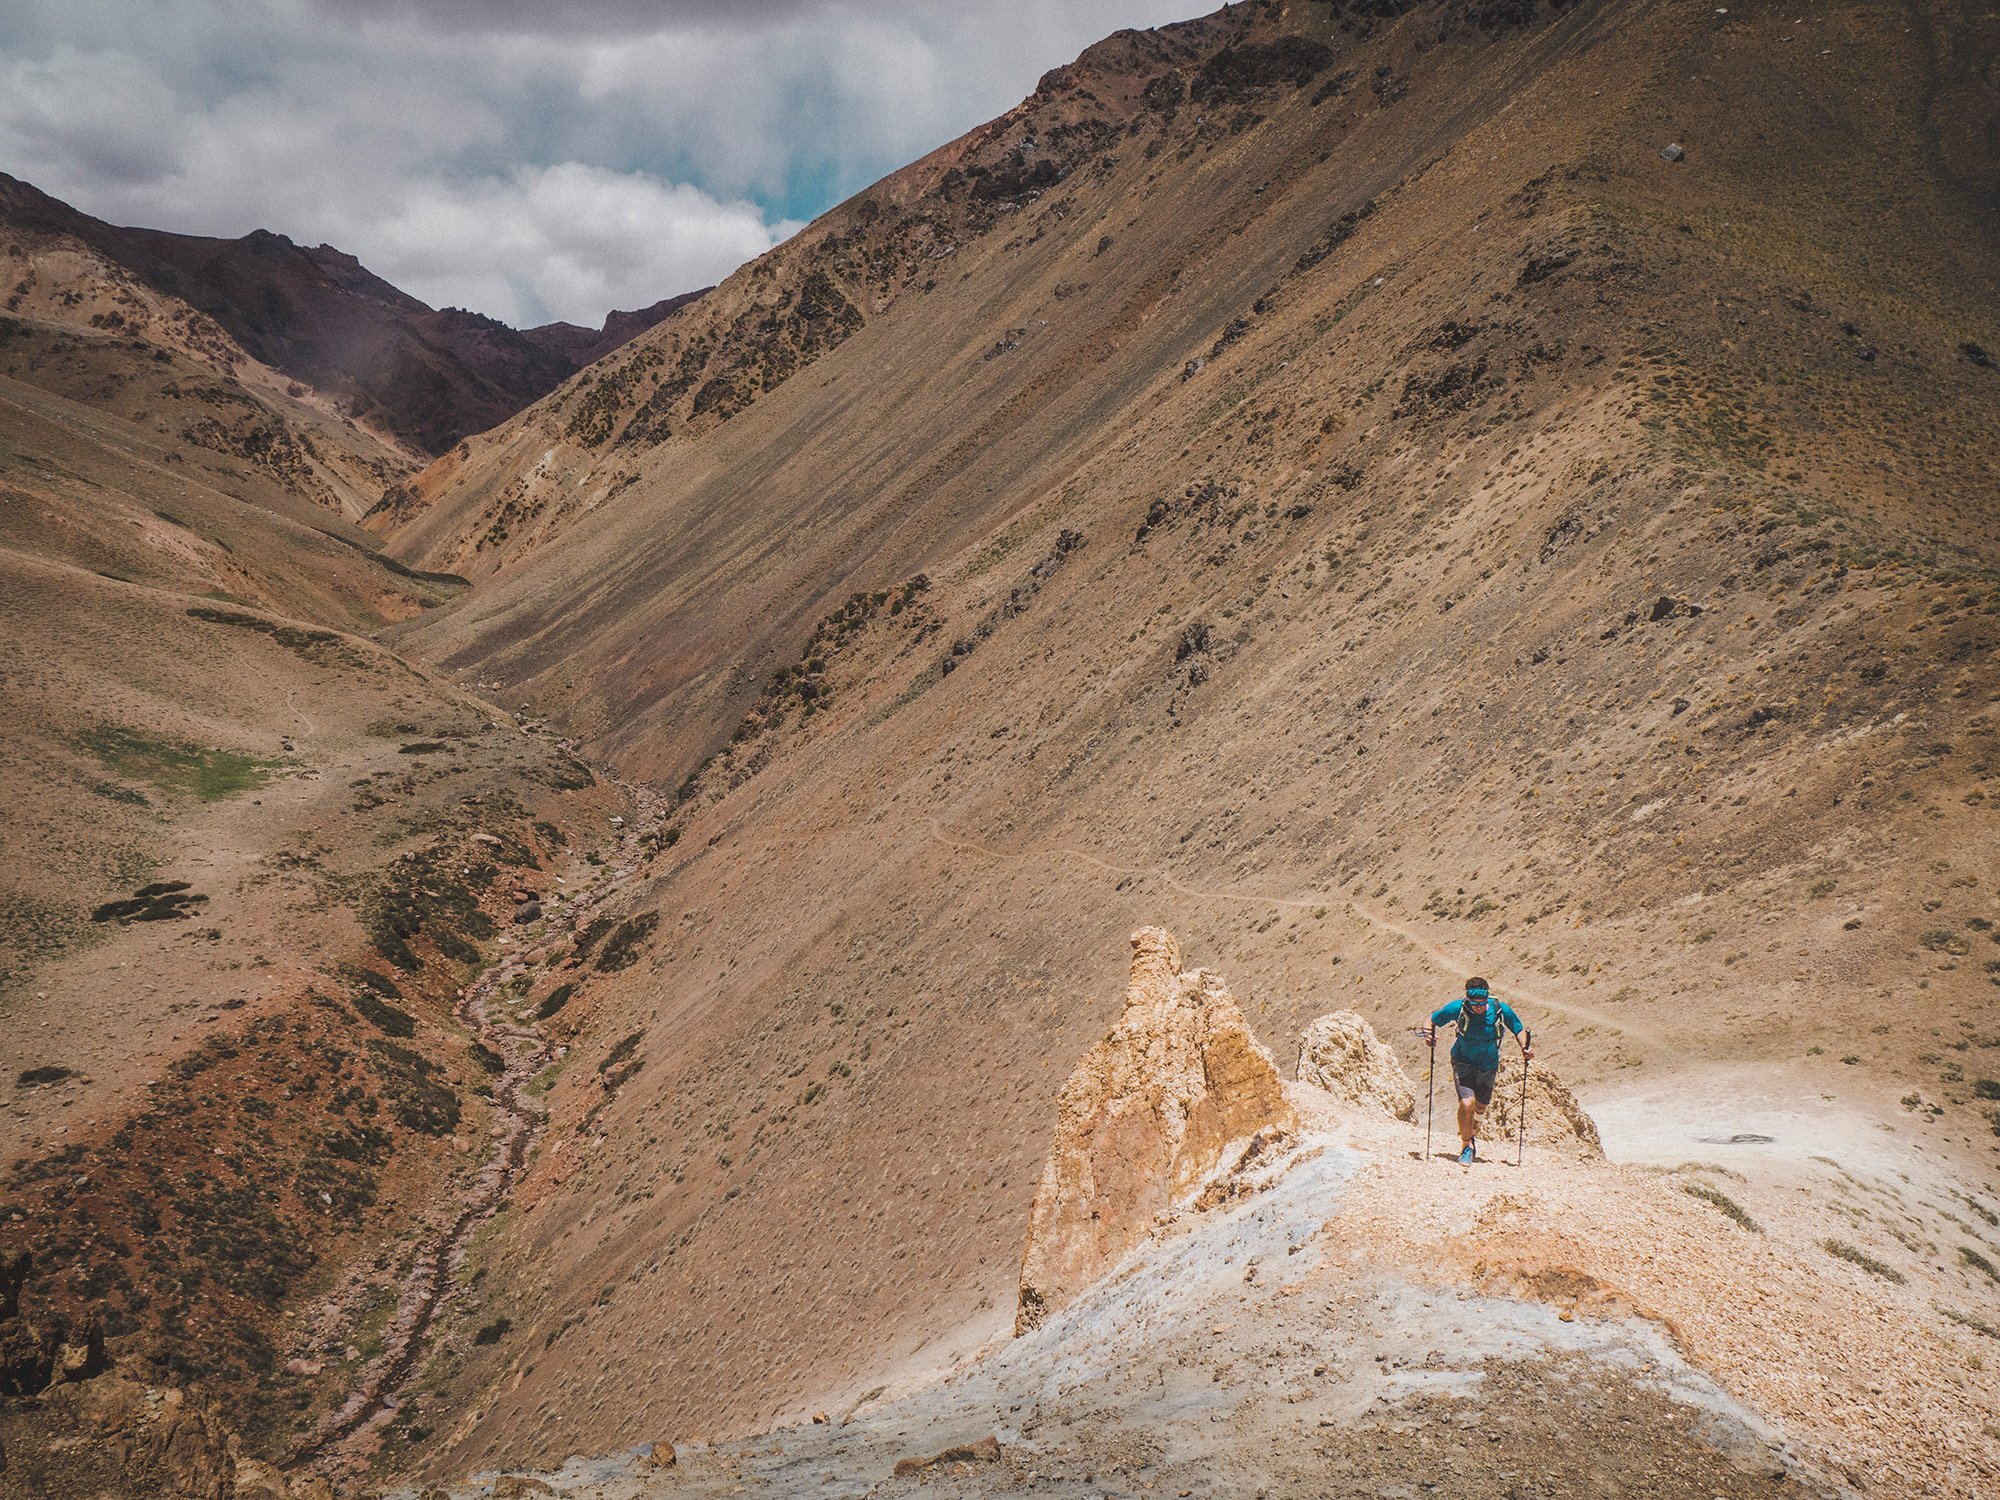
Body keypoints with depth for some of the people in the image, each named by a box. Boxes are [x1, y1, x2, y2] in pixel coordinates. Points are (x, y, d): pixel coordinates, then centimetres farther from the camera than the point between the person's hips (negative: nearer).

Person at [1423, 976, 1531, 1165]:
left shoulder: (1500, 1010, -21)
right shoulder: (1457, 1008, -24)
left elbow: (1519, 1029, -4)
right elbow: (1432, 1021, -10)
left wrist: (1526, 1047, -22)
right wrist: (1429, 1036, -30)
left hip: (1488, 1064, 2)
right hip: (1463, 1062, -2)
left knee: (1480, 1107, 19)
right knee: (1467, 1103, -21)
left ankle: (1472, 1130, 57)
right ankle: (1466, 1146, 3)